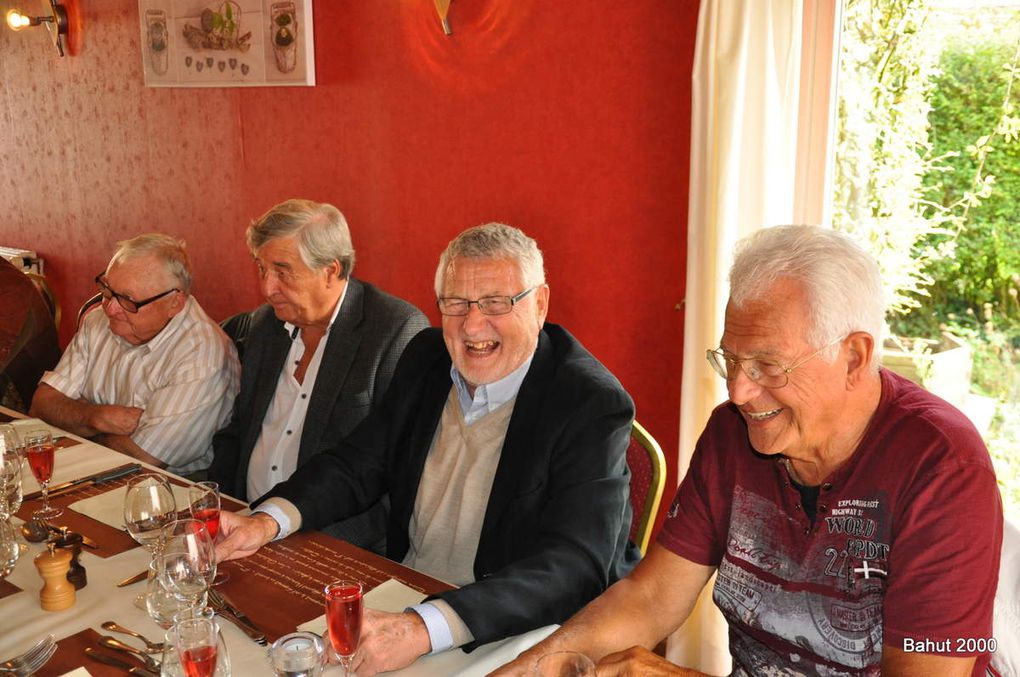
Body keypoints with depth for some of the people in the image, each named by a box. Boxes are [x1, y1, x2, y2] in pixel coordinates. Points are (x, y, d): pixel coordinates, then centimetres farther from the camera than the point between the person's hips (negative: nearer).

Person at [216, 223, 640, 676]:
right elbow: (359, 463, 8)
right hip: (398, 602, 6)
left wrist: (423, 629, -39)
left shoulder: (593, 406, -19)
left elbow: (575, 566, -28)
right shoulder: (427, 357, 1)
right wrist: (268, 521, -11)